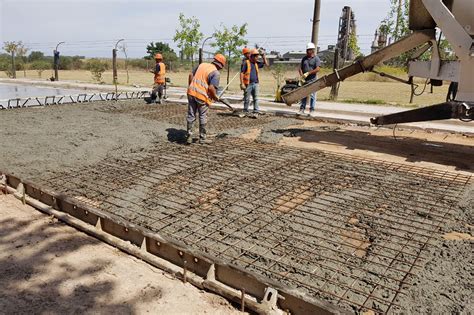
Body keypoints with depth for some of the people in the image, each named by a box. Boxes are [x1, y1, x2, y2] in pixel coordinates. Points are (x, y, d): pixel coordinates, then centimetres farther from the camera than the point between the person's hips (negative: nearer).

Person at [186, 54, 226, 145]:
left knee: (191, 116, 13)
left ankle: (189, 137, 17)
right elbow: (211, 88, -19)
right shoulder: (216, 73, -9)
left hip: (191, 93, 5)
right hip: (202, 96, -5)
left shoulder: (202, 65, 10)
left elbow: (191, 75, 13)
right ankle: (202, 138, 19)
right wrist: (215, 96, -1)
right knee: (203, 117, 10)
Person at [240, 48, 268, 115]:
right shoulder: (246, 63, -5)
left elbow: (266, 64, 25)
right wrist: (242, 84, -15)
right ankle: (245, 111, 12)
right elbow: (241, 73, -9)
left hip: (255, 84, 6)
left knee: (256, 98, 3)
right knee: (247, 99, 2)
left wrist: (263, 56, 13)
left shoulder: (257, 63, 14)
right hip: (248, 84, -5)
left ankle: (256, 110, 5)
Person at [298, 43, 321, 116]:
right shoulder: (304, 58, 12)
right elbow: (300, 68, 10)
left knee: (312, 95, 0)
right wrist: (302, 75, -8)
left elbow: (317, 69, -13)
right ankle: (302, 109, 13)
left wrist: (308, 73, -17)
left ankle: (312, 110, 7)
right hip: (305, 80, 4)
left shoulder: (316, 58, -3)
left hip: (312, 80, -4)